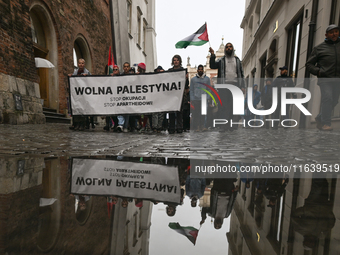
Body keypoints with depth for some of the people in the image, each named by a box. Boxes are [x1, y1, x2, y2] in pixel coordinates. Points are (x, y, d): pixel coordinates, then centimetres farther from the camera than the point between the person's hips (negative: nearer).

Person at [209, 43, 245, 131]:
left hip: (235, 85, 2)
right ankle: (224, 125, -3)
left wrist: (242, 86, 7)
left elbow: (241, 74, 16)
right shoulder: (221, 60, 13)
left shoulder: (237, 60, 19)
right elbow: (212, 66, -5)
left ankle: (232, 125, 8)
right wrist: (212, 55, -18)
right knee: (223, 105, -7)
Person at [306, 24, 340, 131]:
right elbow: (309, 64, 8)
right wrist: (318, 71, -8)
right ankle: (325, 123, -11)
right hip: (325, 79, -4)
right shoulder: (319, 48, 7)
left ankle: (319, 118, 22)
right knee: (327, 98, -16)